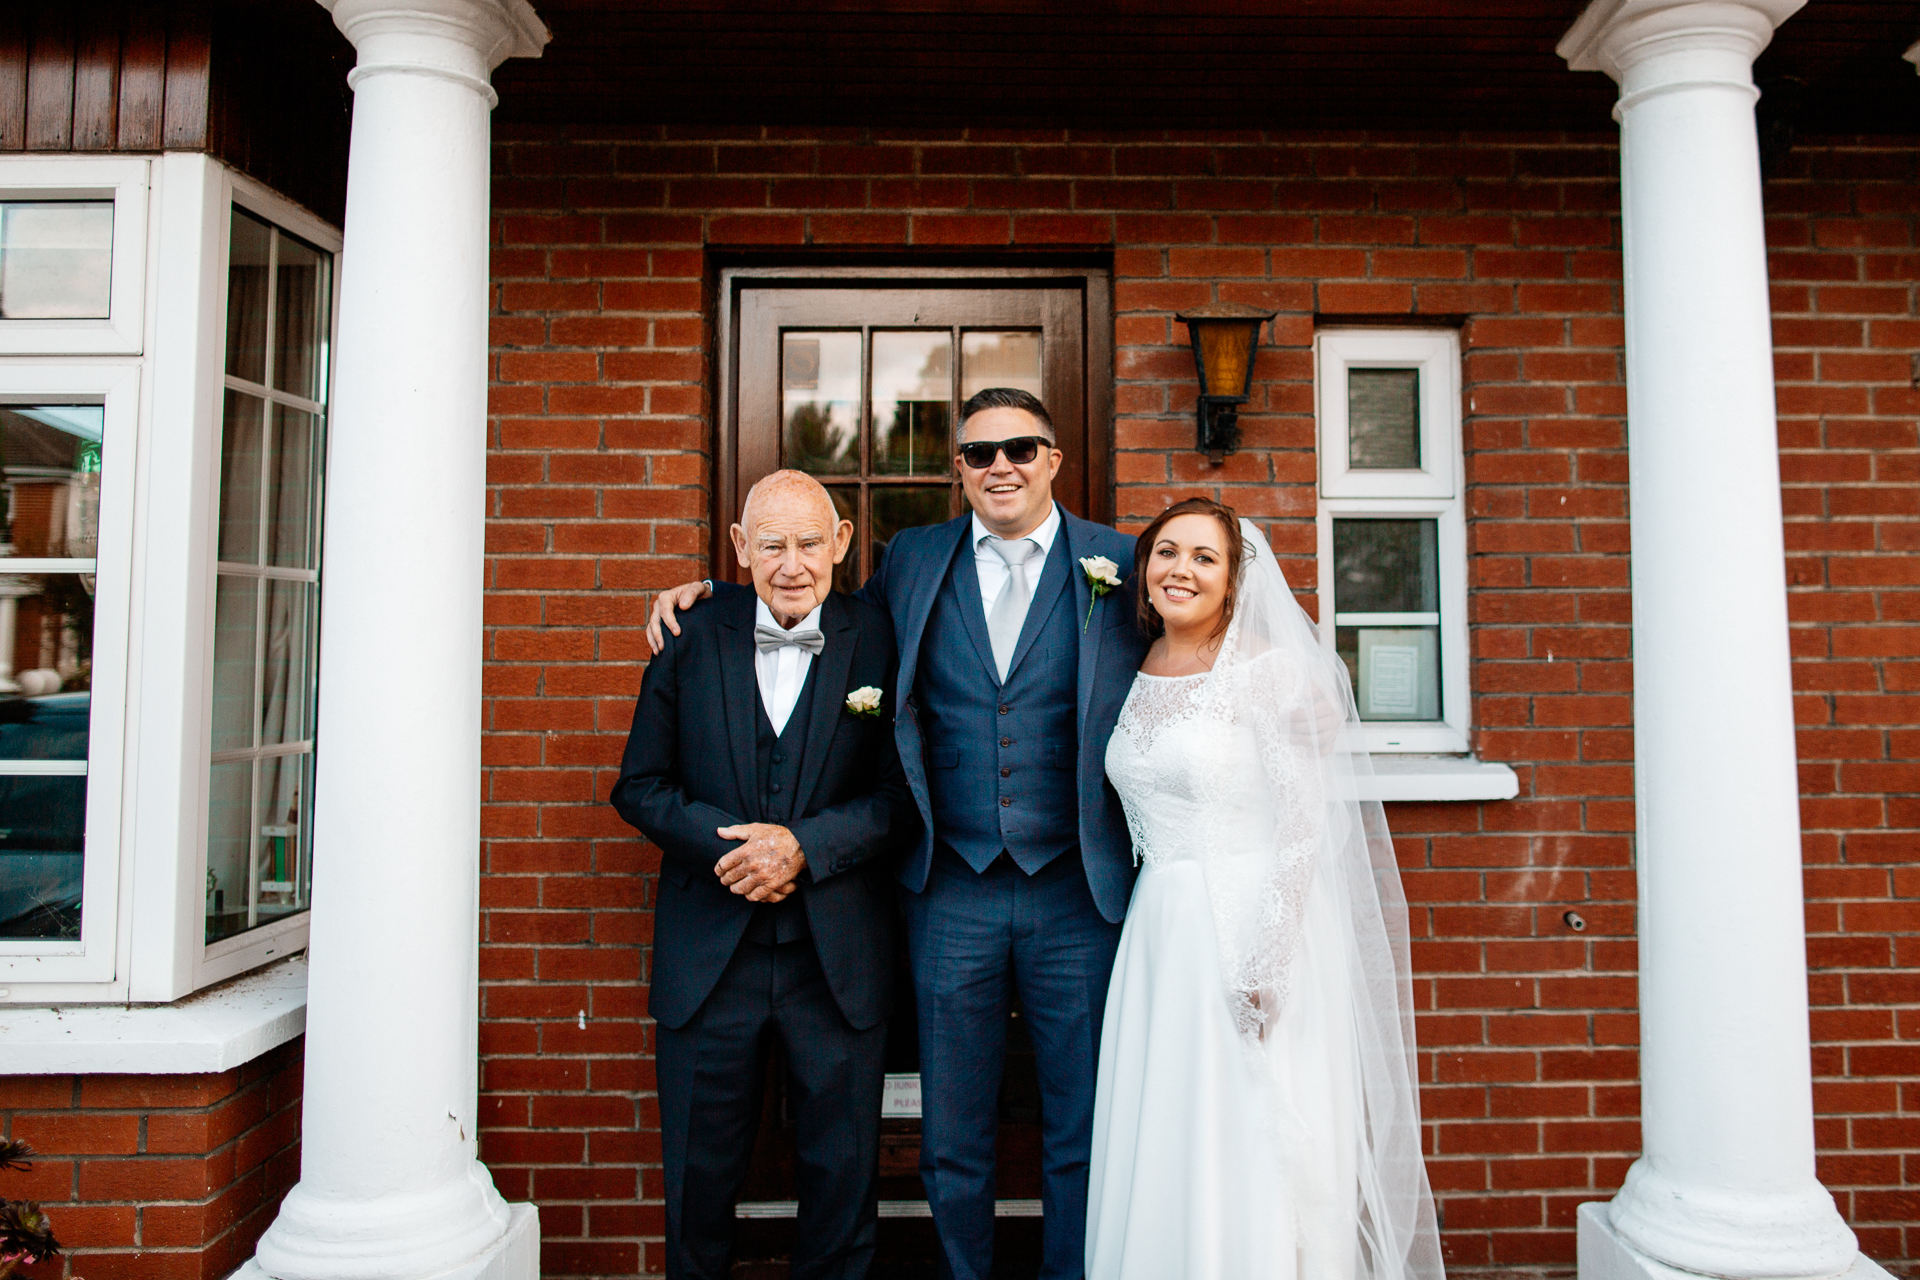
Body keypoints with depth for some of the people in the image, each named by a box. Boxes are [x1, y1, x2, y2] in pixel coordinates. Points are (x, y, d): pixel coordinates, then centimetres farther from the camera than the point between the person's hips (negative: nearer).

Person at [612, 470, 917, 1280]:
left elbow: (901, 796, -4)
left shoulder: (880, 643, -5)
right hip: (707, 955, 1)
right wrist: (725, 843, -14)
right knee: (699, 1174, 17)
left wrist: (805, 844, -18)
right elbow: (640, 786, 2)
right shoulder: (691, 641, 0)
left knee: (843, 1174, 15)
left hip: (838, 960, -1)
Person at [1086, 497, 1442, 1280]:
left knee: (1254, 1159, 3)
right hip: (1160, 938, 6)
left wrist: (1270, 956, -18)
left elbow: (1306, 824, -12)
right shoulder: (1136, 677, 9)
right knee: (1163, 1156, 12)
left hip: (1255, 930, -5)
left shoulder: (1269, 670, -9)